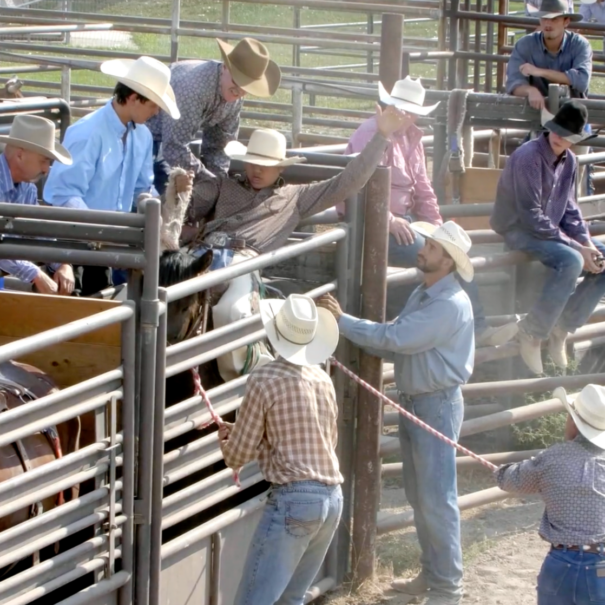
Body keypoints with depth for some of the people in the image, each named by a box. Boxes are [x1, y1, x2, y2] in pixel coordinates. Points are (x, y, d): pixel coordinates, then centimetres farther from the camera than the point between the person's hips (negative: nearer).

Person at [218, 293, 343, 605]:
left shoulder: (264, 380, -10)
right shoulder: (323, 381, 11)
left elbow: (238, 455, -4)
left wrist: (225, 439, 20)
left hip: (292, 500, -7)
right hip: (332, 498, 8)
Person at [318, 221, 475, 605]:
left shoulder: (451, 305, -20)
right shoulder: (422, 296, 11)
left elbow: (396, 337, -25)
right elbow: (396, 347, 11)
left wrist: (343, 321, -19)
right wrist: (353, 333, -1)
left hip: (438, 405, -10)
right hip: (413, 400, 10)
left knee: (437, 498, -5)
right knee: (418, 496, 16)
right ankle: (432, 574, 26)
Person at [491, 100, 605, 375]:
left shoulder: (568, 161, 4)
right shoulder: (528, 157, -21)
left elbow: (570, 209, 11)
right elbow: (532, 218, -23)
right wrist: (577, 247, -23)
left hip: (552, 230, 9)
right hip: (519, 231, -8)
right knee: (571, 261, -33)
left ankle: (561, 328, 2)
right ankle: (531, 334, -19)